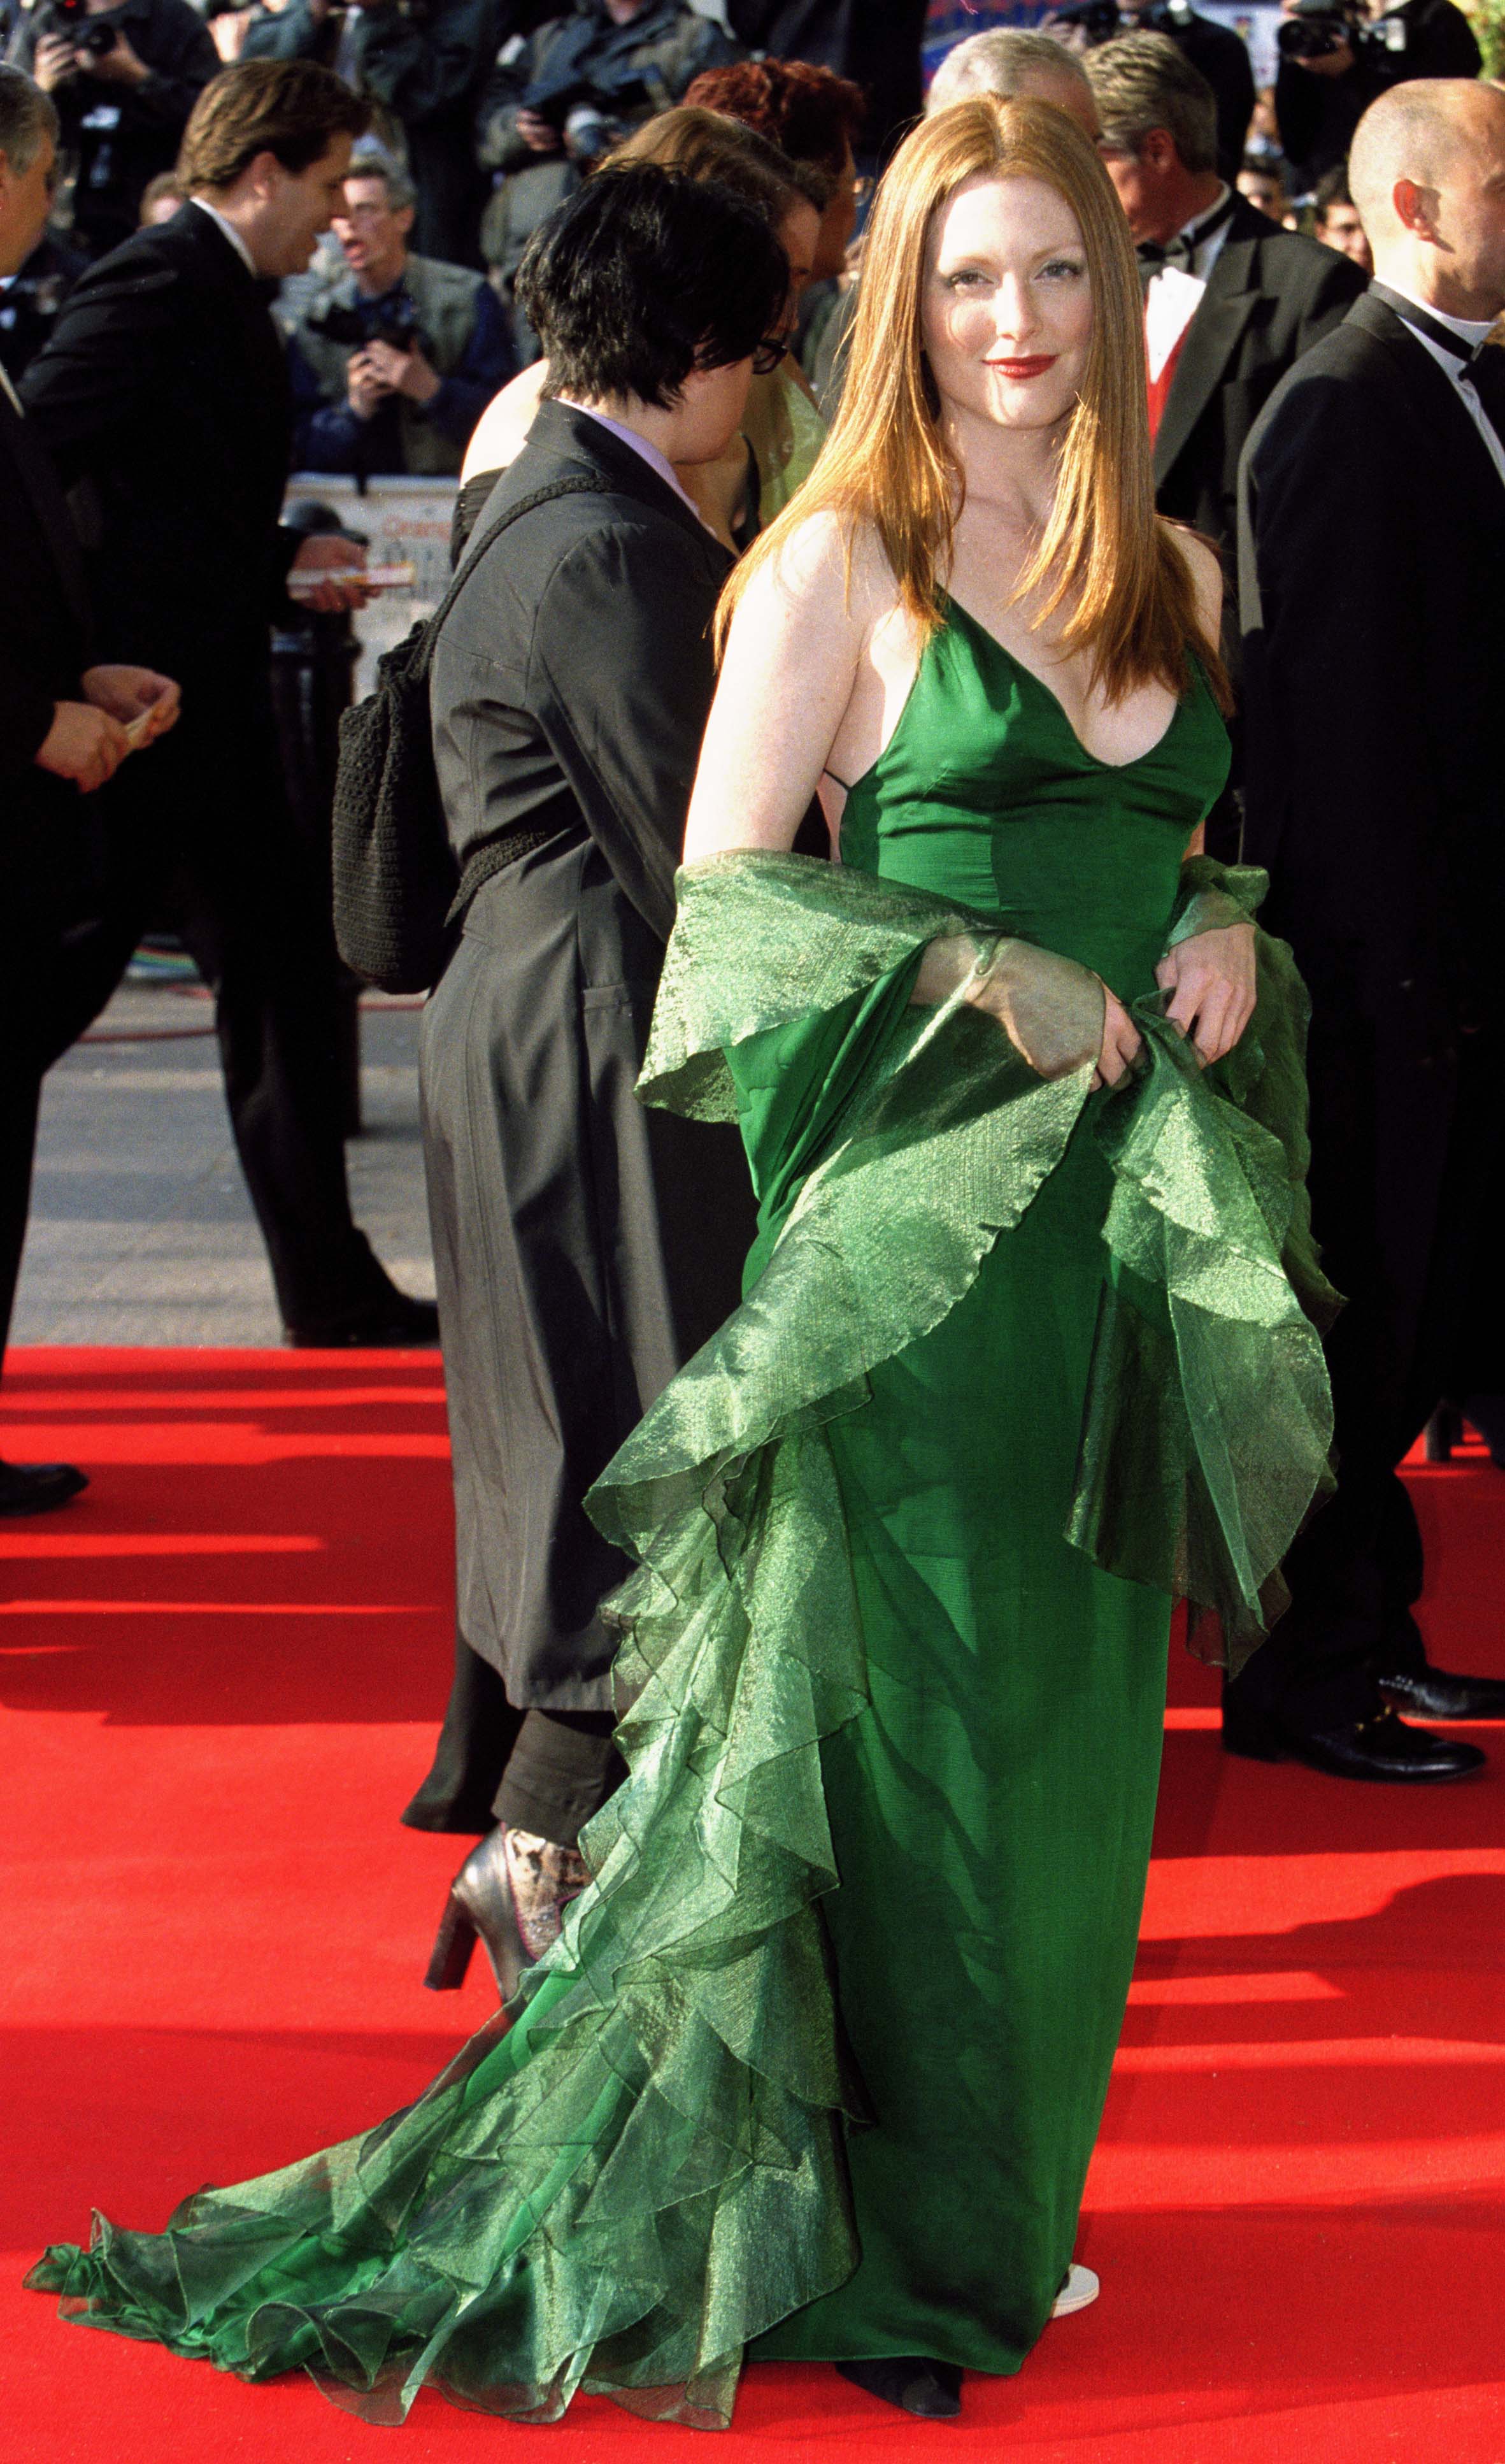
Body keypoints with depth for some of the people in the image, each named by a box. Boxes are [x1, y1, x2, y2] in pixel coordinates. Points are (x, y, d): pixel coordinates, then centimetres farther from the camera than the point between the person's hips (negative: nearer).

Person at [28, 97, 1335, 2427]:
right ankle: (895, 2235, 11)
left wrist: (1225, 937, 0)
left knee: (1070, 1723, 10)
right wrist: (987, 991, -15)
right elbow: (727, 886, -7)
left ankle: (998, 2188, 24)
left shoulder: (1166, 567, 13)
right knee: (900, 1713, -1)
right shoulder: (844, 559, -5)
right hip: (913, 1211, -6)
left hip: (1117, 1206, 6)